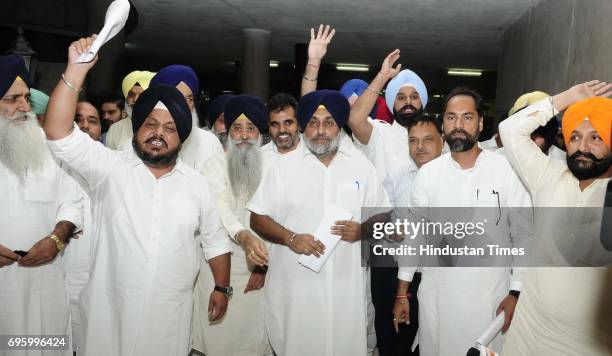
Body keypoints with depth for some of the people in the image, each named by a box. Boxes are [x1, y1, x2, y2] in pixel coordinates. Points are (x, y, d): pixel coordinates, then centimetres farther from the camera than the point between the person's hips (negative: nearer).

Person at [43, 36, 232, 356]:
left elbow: (214, 239, 10)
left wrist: (222, 287, 7)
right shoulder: (109, 167, -5)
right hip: (110, 309, -1)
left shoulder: (196, 183, 4)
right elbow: (59, 134, -18)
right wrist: (77, 69, -26)